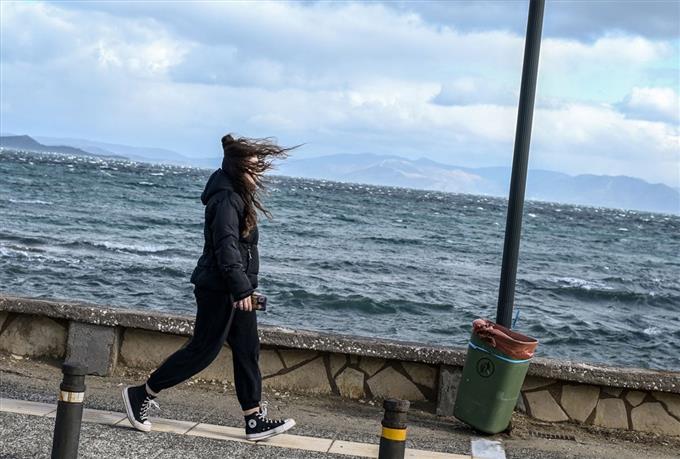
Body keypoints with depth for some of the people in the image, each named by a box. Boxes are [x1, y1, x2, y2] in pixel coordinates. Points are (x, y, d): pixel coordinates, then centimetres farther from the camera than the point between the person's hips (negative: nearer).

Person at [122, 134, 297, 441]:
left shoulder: (238, 196, 15)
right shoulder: (226, 199, -17)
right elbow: (226, 245, -27)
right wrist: (241, 288, -33)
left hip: (235, 289, 10)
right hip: (219, 289, -10)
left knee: (247, 351, 8)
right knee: (203, 349, -2)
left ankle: (255, 420, 12)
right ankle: (141, 395, 9)